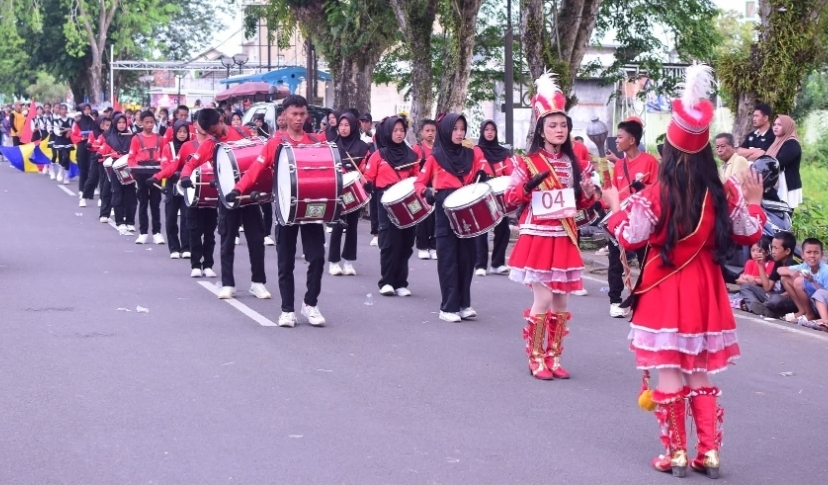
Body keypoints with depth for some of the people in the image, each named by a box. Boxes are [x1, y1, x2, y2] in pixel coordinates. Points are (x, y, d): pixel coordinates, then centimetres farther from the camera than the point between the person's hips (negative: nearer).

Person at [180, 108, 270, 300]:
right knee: (228, 240, 4)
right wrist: (186, 176, -30)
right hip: (227, 195, 0)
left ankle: (258, 282, 11)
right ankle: (227, 284, 8)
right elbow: (191, 163, -8)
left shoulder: (241, 133, 0)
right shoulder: (208, 144, -2)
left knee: (256, 238, 3)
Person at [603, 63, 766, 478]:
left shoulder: (654, 195, -14)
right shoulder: (725, 192, -3)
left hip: (664, 289, -4)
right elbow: (749, 234, 7)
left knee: (669, 374, 4)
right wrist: (753, 201, 23)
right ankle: (709, 453, 14)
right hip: (705, 290, 4)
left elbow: (630, 238, -7)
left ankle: (676, 454, 8)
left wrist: (615, 206, 9)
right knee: (700, 374, 14)